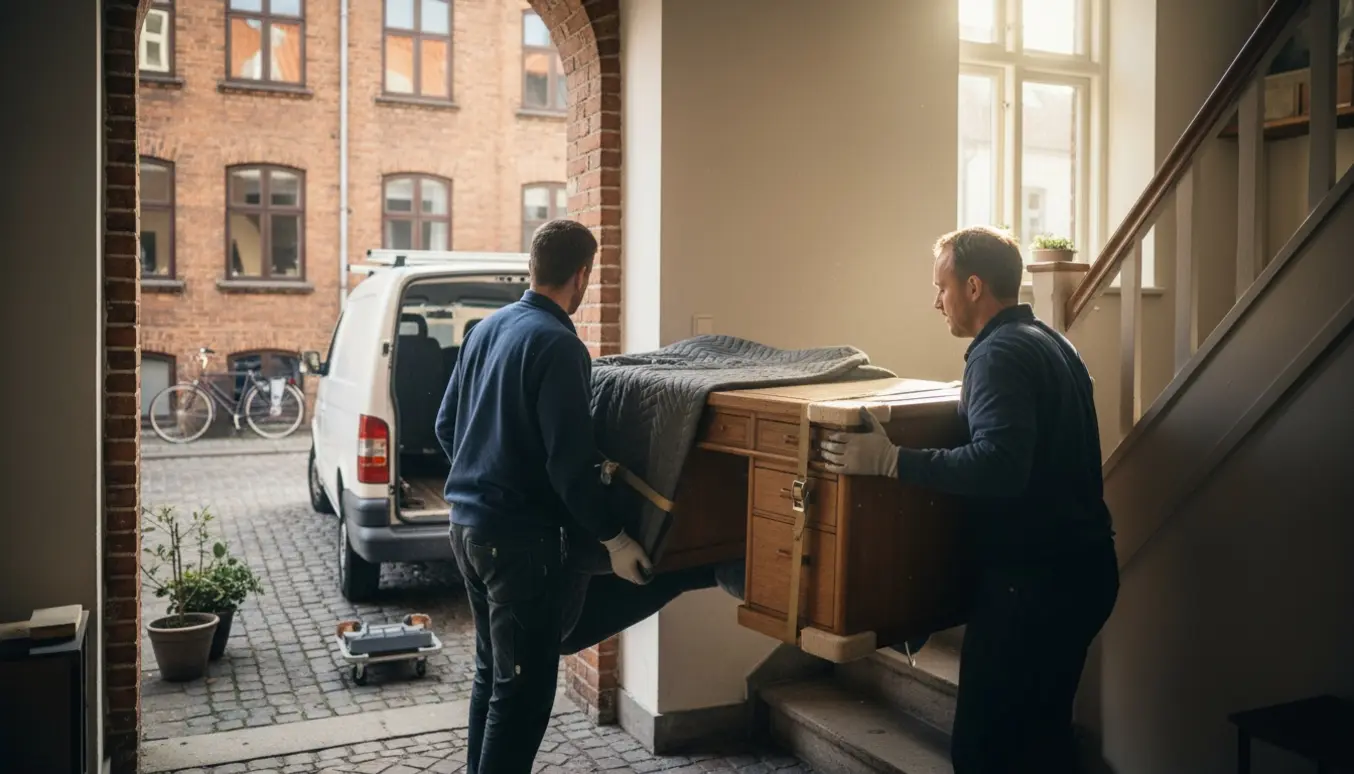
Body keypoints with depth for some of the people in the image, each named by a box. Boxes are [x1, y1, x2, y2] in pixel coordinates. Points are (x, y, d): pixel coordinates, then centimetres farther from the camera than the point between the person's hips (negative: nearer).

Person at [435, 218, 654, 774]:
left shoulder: (487, 328, 8)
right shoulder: (558, 345, -17)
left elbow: (445, 425, 16)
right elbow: (570, 463, -21)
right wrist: (614, 539, -13)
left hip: (468, 523, 9)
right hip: (520, 537, -9)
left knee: (492, 670, 21)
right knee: (525, 688, 0)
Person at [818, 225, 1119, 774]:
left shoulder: (999, 353, -16)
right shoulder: (1050, 343, 14)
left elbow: (998, 466, -31)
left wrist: (891, 461, -29)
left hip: (1033, 579, -10)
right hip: (1081, 568, 10)